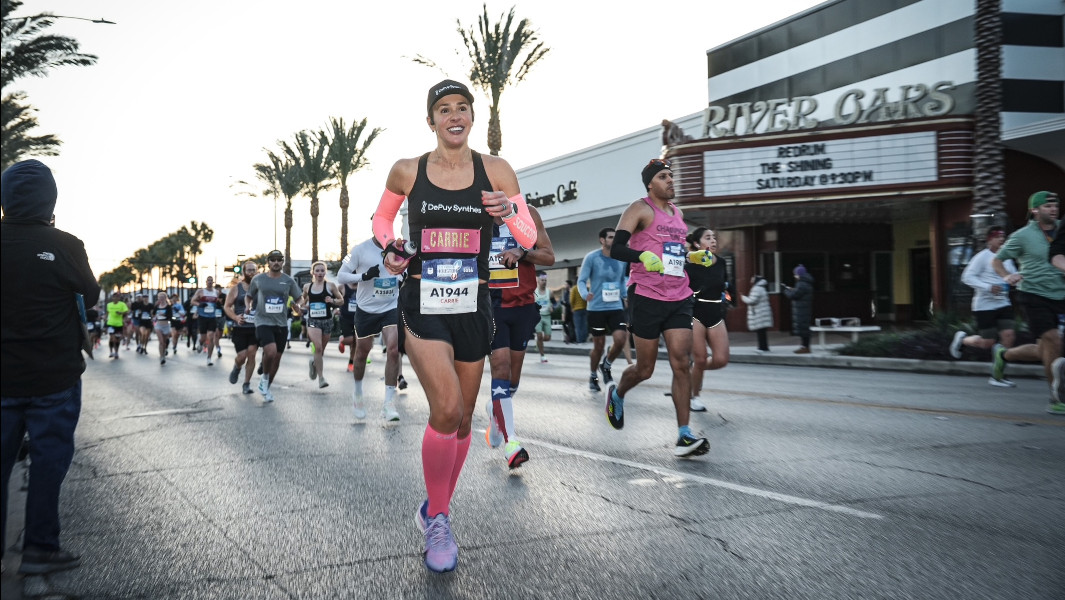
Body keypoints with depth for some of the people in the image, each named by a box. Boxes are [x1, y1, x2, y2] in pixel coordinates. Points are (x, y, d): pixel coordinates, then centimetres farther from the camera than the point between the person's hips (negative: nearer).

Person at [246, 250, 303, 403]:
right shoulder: (258, 279, 2)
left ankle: (266, 388, 29)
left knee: (277, 358, 9)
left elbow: (298, 299, 11)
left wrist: (297, 307, -10)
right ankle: (264, 377, 3)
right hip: (263, 322, -3)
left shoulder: (288, 280, 4)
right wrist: (248, 305, -5)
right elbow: (248, 296, 15)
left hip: (281, 324, 3)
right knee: (271, 351, -25)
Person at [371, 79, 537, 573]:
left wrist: (510, 212, -19)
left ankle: (435, 512, 34)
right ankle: (438, 520, 1)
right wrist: (388, 248, -2)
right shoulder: (407, 172, -1)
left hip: (473, 305, 3)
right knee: (446, 409, -20)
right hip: (422, 304, -2)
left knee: (462, 419, 11)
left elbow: (529, 240, 1)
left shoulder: (495, 171, 0)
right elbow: (381, 216, 18)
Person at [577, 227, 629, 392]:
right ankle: (593, 377, 28)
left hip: (616, 307, 3)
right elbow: (581, 280, -7)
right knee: (599, 346, 4)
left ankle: (606, 366, 15)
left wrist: (627, 295, 0)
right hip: (596, 308, -3)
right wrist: (585, 294, -27)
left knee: (621, 340, -14)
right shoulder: (591, 258, -6)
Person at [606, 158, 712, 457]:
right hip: (647, 296, -6)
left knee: (681, 364, -6)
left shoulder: (678, 213, 18)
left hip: (679, 298, 6)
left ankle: (684, 435, -7)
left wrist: (694, 257, 14)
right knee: (645, 369, 3)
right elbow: (616, 248, -14)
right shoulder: (641, 209, -4)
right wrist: (643, 256, -31)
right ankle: (616, 393, 36)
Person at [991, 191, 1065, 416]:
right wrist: (1007, 277, -13)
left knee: (1044, 352, 7)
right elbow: (996, 261, 5)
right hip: (1034, 295, -5)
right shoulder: (1022, 235, -3)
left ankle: (1003, 354, 34)